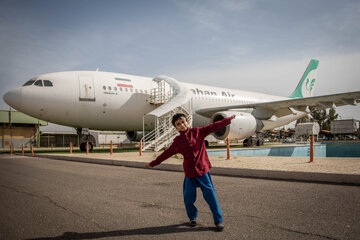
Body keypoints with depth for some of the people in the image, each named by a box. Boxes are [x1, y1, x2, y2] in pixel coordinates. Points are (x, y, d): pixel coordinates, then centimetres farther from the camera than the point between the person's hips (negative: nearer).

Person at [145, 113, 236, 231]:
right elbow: (166, 154, 10)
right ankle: (192, 218, 30)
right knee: (188, 197, 4)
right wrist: (152, 163, 13)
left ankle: (218, 220, 13)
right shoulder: (177, 141, 4)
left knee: (210, 195, 0)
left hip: (203, 169, -1)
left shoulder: (198, 132, 1)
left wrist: (228, 119, -2)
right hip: (189, 173, 1)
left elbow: (213, 126, 1)